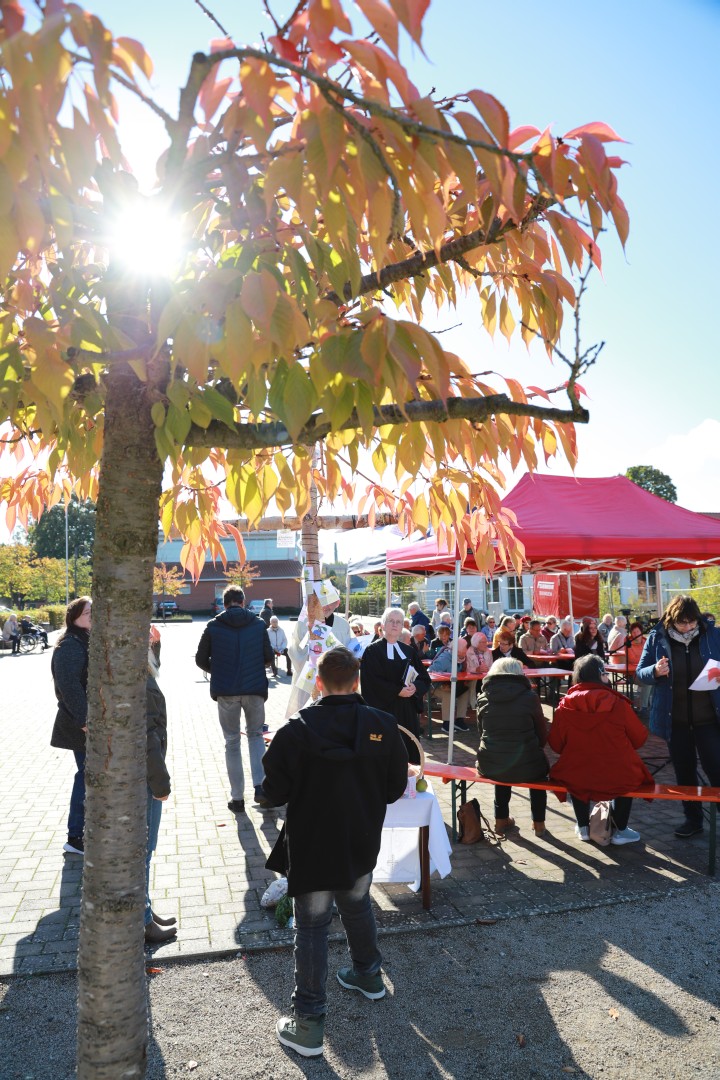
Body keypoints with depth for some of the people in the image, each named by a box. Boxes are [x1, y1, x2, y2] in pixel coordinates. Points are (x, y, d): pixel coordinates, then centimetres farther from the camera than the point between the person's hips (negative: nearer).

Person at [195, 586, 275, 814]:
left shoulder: (213, 626, -2)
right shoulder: (258, 624, 0)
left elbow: (201, 660, 3)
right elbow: (269, 657, 3)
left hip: (225, 691, 0)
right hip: (254, 689, 1)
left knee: (232, 741, 12)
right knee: (255, 734, 20)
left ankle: (237, 798, 14)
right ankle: (260, 786, 4)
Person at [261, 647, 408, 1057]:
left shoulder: (296, 730, -20)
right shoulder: (383, 726, -11)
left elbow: (275, 792, -14)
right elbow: (396, 788, -2)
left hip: (312, 847, -3)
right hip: (362, 844, 4)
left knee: (312, 927, 9)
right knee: (358, 907, 27)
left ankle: (309, 1021, 17)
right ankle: (368, 974, 47)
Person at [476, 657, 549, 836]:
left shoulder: (483, 697, 1)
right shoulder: (529, 696, -6)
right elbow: (543, 736, 1)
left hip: (489, 767, 2)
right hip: (525, 768, -2)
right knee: (539, 765, 32)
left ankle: (501, 820, 38)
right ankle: (538, 823, 34)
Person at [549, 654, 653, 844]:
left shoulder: (564, 705, -9)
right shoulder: (617, 703, -12)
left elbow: (556, 745, 0)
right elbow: (639, 738, -1)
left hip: (575, 780, 1)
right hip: (618, 780, -1)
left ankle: (583, 828, 40)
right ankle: (620, 831, 35)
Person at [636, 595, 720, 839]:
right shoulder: (657, 638, -6)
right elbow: (640, 673, -2)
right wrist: (655, 672, -23)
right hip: (675, 718, 1)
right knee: (684, 771, 14)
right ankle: (693, 819, 31)